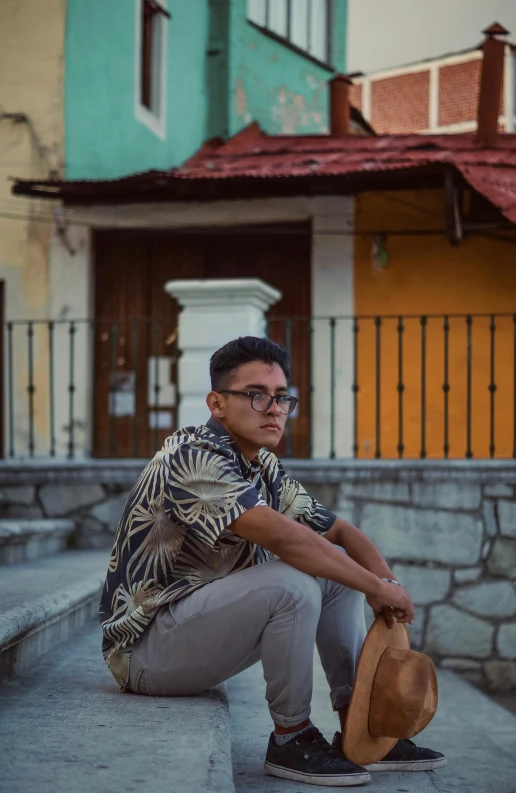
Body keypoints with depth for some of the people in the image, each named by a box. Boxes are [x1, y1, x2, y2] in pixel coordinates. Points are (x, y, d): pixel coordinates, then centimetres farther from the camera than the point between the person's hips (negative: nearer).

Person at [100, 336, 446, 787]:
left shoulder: (266, 469, 7)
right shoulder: (193, 458, -22)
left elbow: (340, 532, 10)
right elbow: (281, 536, -33)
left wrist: (390, 586, -10)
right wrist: (377, 587, -25)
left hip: (196, 623, 9)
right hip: (146, 648, -9)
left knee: (337, 568, 6)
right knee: (292, 584, -28)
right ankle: (292, 739, -10)